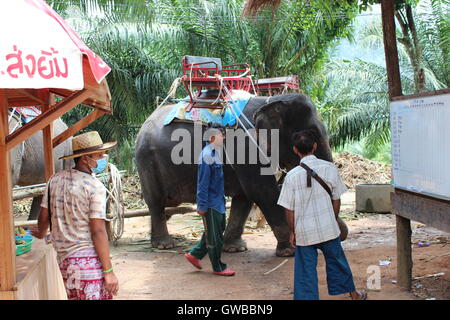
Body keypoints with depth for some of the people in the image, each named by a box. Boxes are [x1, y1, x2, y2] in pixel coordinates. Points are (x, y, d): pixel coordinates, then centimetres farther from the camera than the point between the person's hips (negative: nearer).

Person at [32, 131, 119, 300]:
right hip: (88, 257, -8)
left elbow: (44, 217, 16)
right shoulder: (95, 187, -12)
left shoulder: (55, 179, 8)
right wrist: (108, 271, -14)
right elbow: (98, 231, -16)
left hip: (63, 258, 8)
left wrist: (41, 234, 39)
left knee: (74, 297, 18)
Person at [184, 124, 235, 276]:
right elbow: (203, 182, -20)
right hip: (211, 203, -10)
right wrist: (202, 205, -20)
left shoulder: (215, 153, 11)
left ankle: (195, 254, 27)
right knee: (214, 235, 2)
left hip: (218, 201, 10)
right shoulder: (206, 155, -19)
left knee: (219, 229, 18)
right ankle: (218, 267, 14)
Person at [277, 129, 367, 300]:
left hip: (304, 233, -2)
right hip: (328, 228, 2)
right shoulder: (329, 168, -6)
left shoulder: (292, 176, -11)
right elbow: (336, 200, 2)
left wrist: (292, 231, 7)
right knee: (336, 262, 20)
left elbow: (289, 209, -6)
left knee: (305, 271, 6)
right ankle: (353, 294, 37)